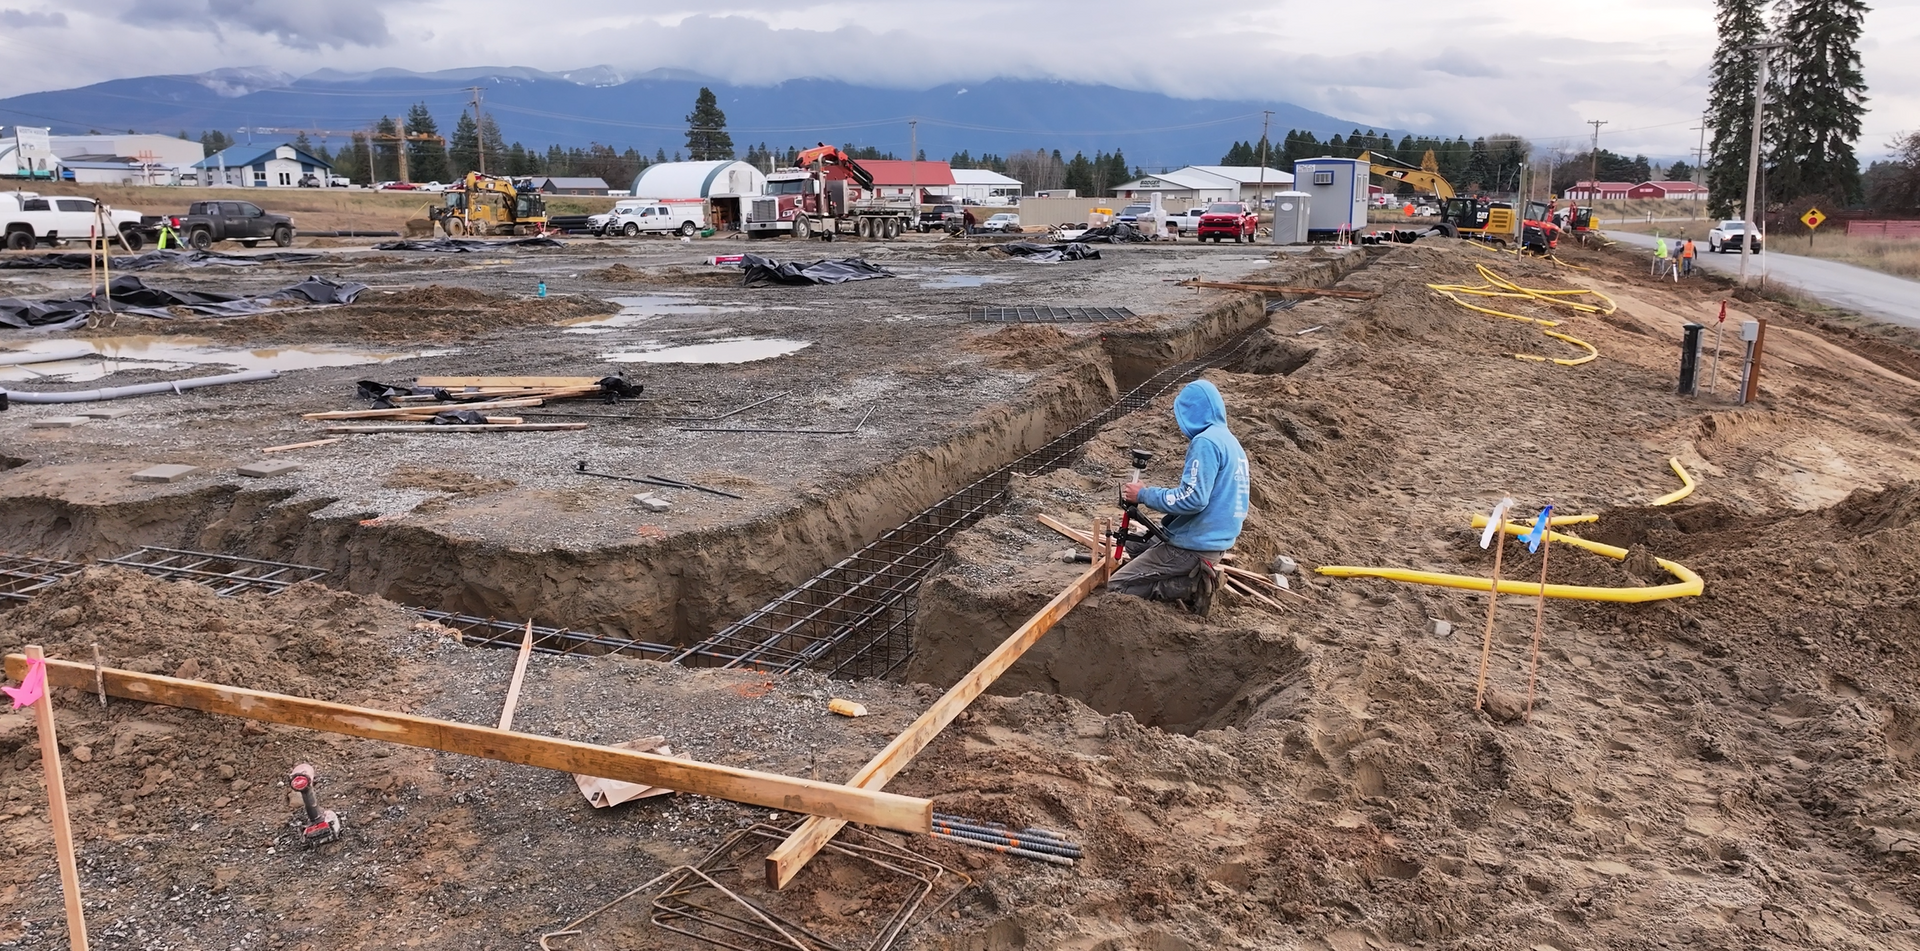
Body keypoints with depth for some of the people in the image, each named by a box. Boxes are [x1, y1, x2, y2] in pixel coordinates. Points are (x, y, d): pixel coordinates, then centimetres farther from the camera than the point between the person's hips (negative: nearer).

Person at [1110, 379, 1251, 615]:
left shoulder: (1206, 441, -19)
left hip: (1192, 545, -10)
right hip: (1213, 540, 10)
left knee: (1116, 587, -6)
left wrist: (1144, 494, -14)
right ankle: (1196, 575, 11)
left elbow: (1193, 499, -26)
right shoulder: (1229, 440, 12)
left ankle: (1191, 587, -9)